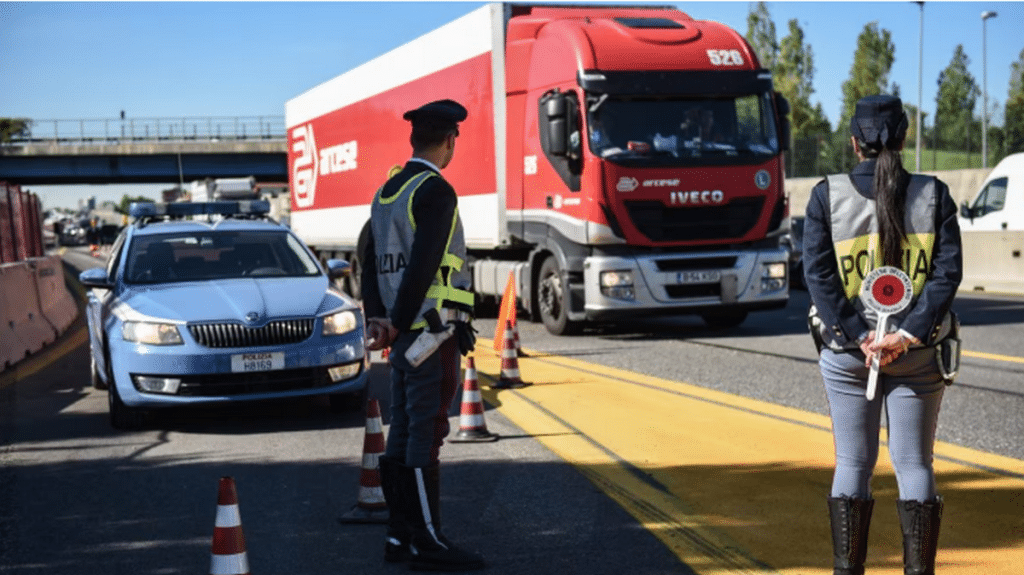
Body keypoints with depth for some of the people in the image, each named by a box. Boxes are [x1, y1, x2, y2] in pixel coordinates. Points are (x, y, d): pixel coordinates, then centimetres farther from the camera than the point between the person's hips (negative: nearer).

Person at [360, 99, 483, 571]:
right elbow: (423, 266, -20)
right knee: (425, 435, -5)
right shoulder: (436, 191, -13)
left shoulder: (386, 191, 15)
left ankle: (400, 535, 17)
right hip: (431, 332, -9)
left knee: (403, 434, 11)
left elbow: (372, 263, 12)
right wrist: (395, 327, -14)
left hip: (404, 337, 9)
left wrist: (377, 319, 4)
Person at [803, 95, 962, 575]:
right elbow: (948, 271, -10)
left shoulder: (827, 196, -5)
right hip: (918, 353, 0)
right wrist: (907, 335, -15)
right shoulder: (933, 194, -2)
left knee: (853, 463, 9)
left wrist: (860, 337, -12)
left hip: (846, 350, 0)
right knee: (915, 464, 8)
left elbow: (818, 273, -11)